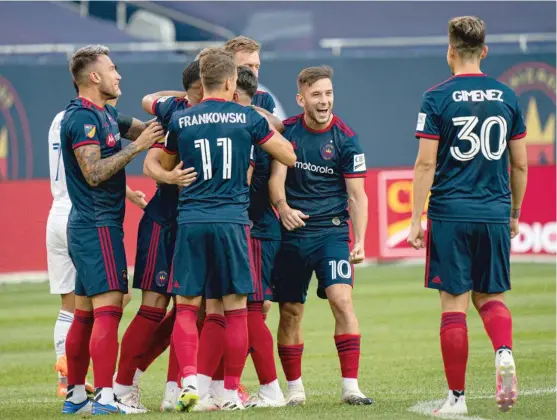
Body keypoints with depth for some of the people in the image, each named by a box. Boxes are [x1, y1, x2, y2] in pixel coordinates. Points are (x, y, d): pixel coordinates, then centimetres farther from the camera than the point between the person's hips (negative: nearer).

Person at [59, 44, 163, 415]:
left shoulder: (106, 114, 16)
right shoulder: (82, 117, -14)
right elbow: (93, 173, -21)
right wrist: (137, 147, -20)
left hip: (86, 227, 10)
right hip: (98, 226, -10)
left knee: (85, 314, 11)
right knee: (108, 309, -14)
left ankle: (75, 396, 15)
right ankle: (105, 397, -19)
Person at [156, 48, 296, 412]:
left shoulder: (180, 120, 6)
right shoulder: (248, 118, 2)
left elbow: (166, 166, 21)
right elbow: (289, 156, 11)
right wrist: (271, 128, 27)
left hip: (191, 221, 1)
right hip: (233, 222, -1)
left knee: (186, 307, 6)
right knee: (235, 308, 6)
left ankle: (189, 379, -12)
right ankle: (232, 392, 8)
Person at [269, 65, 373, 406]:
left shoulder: (346, 139, -4)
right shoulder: (287, 131, 0)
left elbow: (357, 195, -3)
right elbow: (276, 176, -5)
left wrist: (359, 241, -12)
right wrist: (282, 206, -25)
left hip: (332, 231, -2)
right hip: (293, 230, 2)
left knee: (342, 299, -18)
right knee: (290, 311, 5)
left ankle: (351, 386, -16)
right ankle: (294, 388, 19)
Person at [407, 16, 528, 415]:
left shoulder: (437, 98, -5)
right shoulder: (506, 97, 6)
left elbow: (426, 164, -8)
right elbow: (519, 164, 9)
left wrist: (416, 220, -3)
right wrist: (515, 214, 20)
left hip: (450, 214, -3)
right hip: (494, 214, 3)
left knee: (454, 304, 1)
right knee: (491, 297, 14)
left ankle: (457, 396, 3)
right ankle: (504, 353, -16)